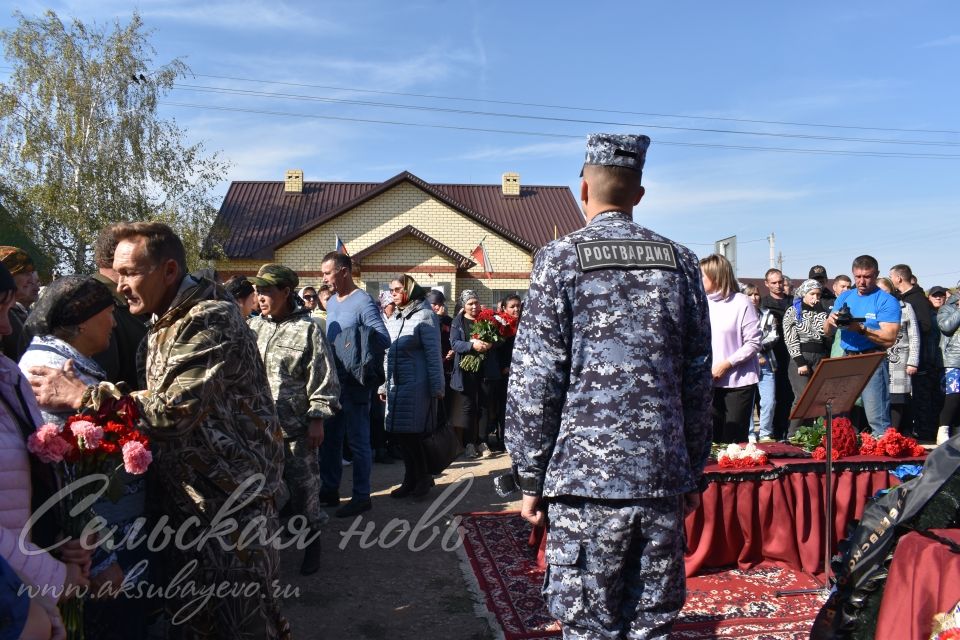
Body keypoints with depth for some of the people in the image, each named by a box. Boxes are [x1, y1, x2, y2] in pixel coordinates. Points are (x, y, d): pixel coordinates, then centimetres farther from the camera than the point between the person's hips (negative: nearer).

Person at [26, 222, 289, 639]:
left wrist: (80, 396, -20)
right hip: (184, 499, 9)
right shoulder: (164, 323, 12)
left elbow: (176, 411, -27)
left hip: (233, 499, -9)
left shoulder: (210, 320, -19)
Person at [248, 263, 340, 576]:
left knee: (303, 488, 5)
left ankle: (312, 543, 22)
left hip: (296, 429, -5)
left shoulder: (307, 329, -7)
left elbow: (323, 379, -8)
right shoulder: (253, 326, 8)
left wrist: (317, 419, -12)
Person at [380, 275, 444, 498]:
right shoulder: (393, 319, 15)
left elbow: (433, 353, -10)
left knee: (410, 433, -5)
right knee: (398, 434, 7)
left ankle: (423, 476, 14)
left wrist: (437, 387, -13)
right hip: (395, 385, 7)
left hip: (416, 386, -7)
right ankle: (412, 479, 20)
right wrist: (384, 385, 17)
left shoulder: (424, 316, -6)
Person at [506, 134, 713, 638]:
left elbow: (536, 380, -8)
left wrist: (530, 478, 0)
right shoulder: (680, 262, 7)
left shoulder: (560, 259, -5)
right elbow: (697, 379, 10)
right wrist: (693, 472, 18)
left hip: (586, 479, -4)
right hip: (663, 478, 4)